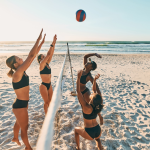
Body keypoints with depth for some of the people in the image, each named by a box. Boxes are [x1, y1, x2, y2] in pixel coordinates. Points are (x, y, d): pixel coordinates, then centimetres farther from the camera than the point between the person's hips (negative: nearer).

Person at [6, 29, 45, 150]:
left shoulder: (22, 71, -2)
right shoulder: (17, 74, -26)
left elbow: (33, 56, -2)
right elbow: (31, 56, -32)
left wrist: (41, 43, -3)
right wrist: (38, 39, -28)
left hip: (23, 103, 9)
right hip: (20, 105, -9)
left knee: (19, 123, 31)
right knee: (24, 127, 12)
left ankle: (15, 138, 57)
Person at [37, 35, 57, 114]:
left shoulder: (47, 63, 5)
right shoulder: (41, 64, -14)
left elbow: (51, 54, -1)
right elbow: (48, 54, -23)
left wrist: (54, 43, -6)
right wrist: (52, 44, -21)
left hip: (49, 85, 7)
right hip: (43, 85, -7)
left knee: (50, 101, 16)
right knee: (46, 102, 6)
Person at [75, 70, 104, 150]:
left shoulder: (86, 107, -27)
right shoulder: (97, 105, -11)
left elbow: (78, 91, -27)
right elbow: (94, 90, 2)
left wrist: (78, 77, -30)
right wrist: (94, 80, -1)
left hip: (89, 133, -5)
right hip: (98, 130, 5)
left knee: (76, 129, 26)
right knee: (97, 138, 39)